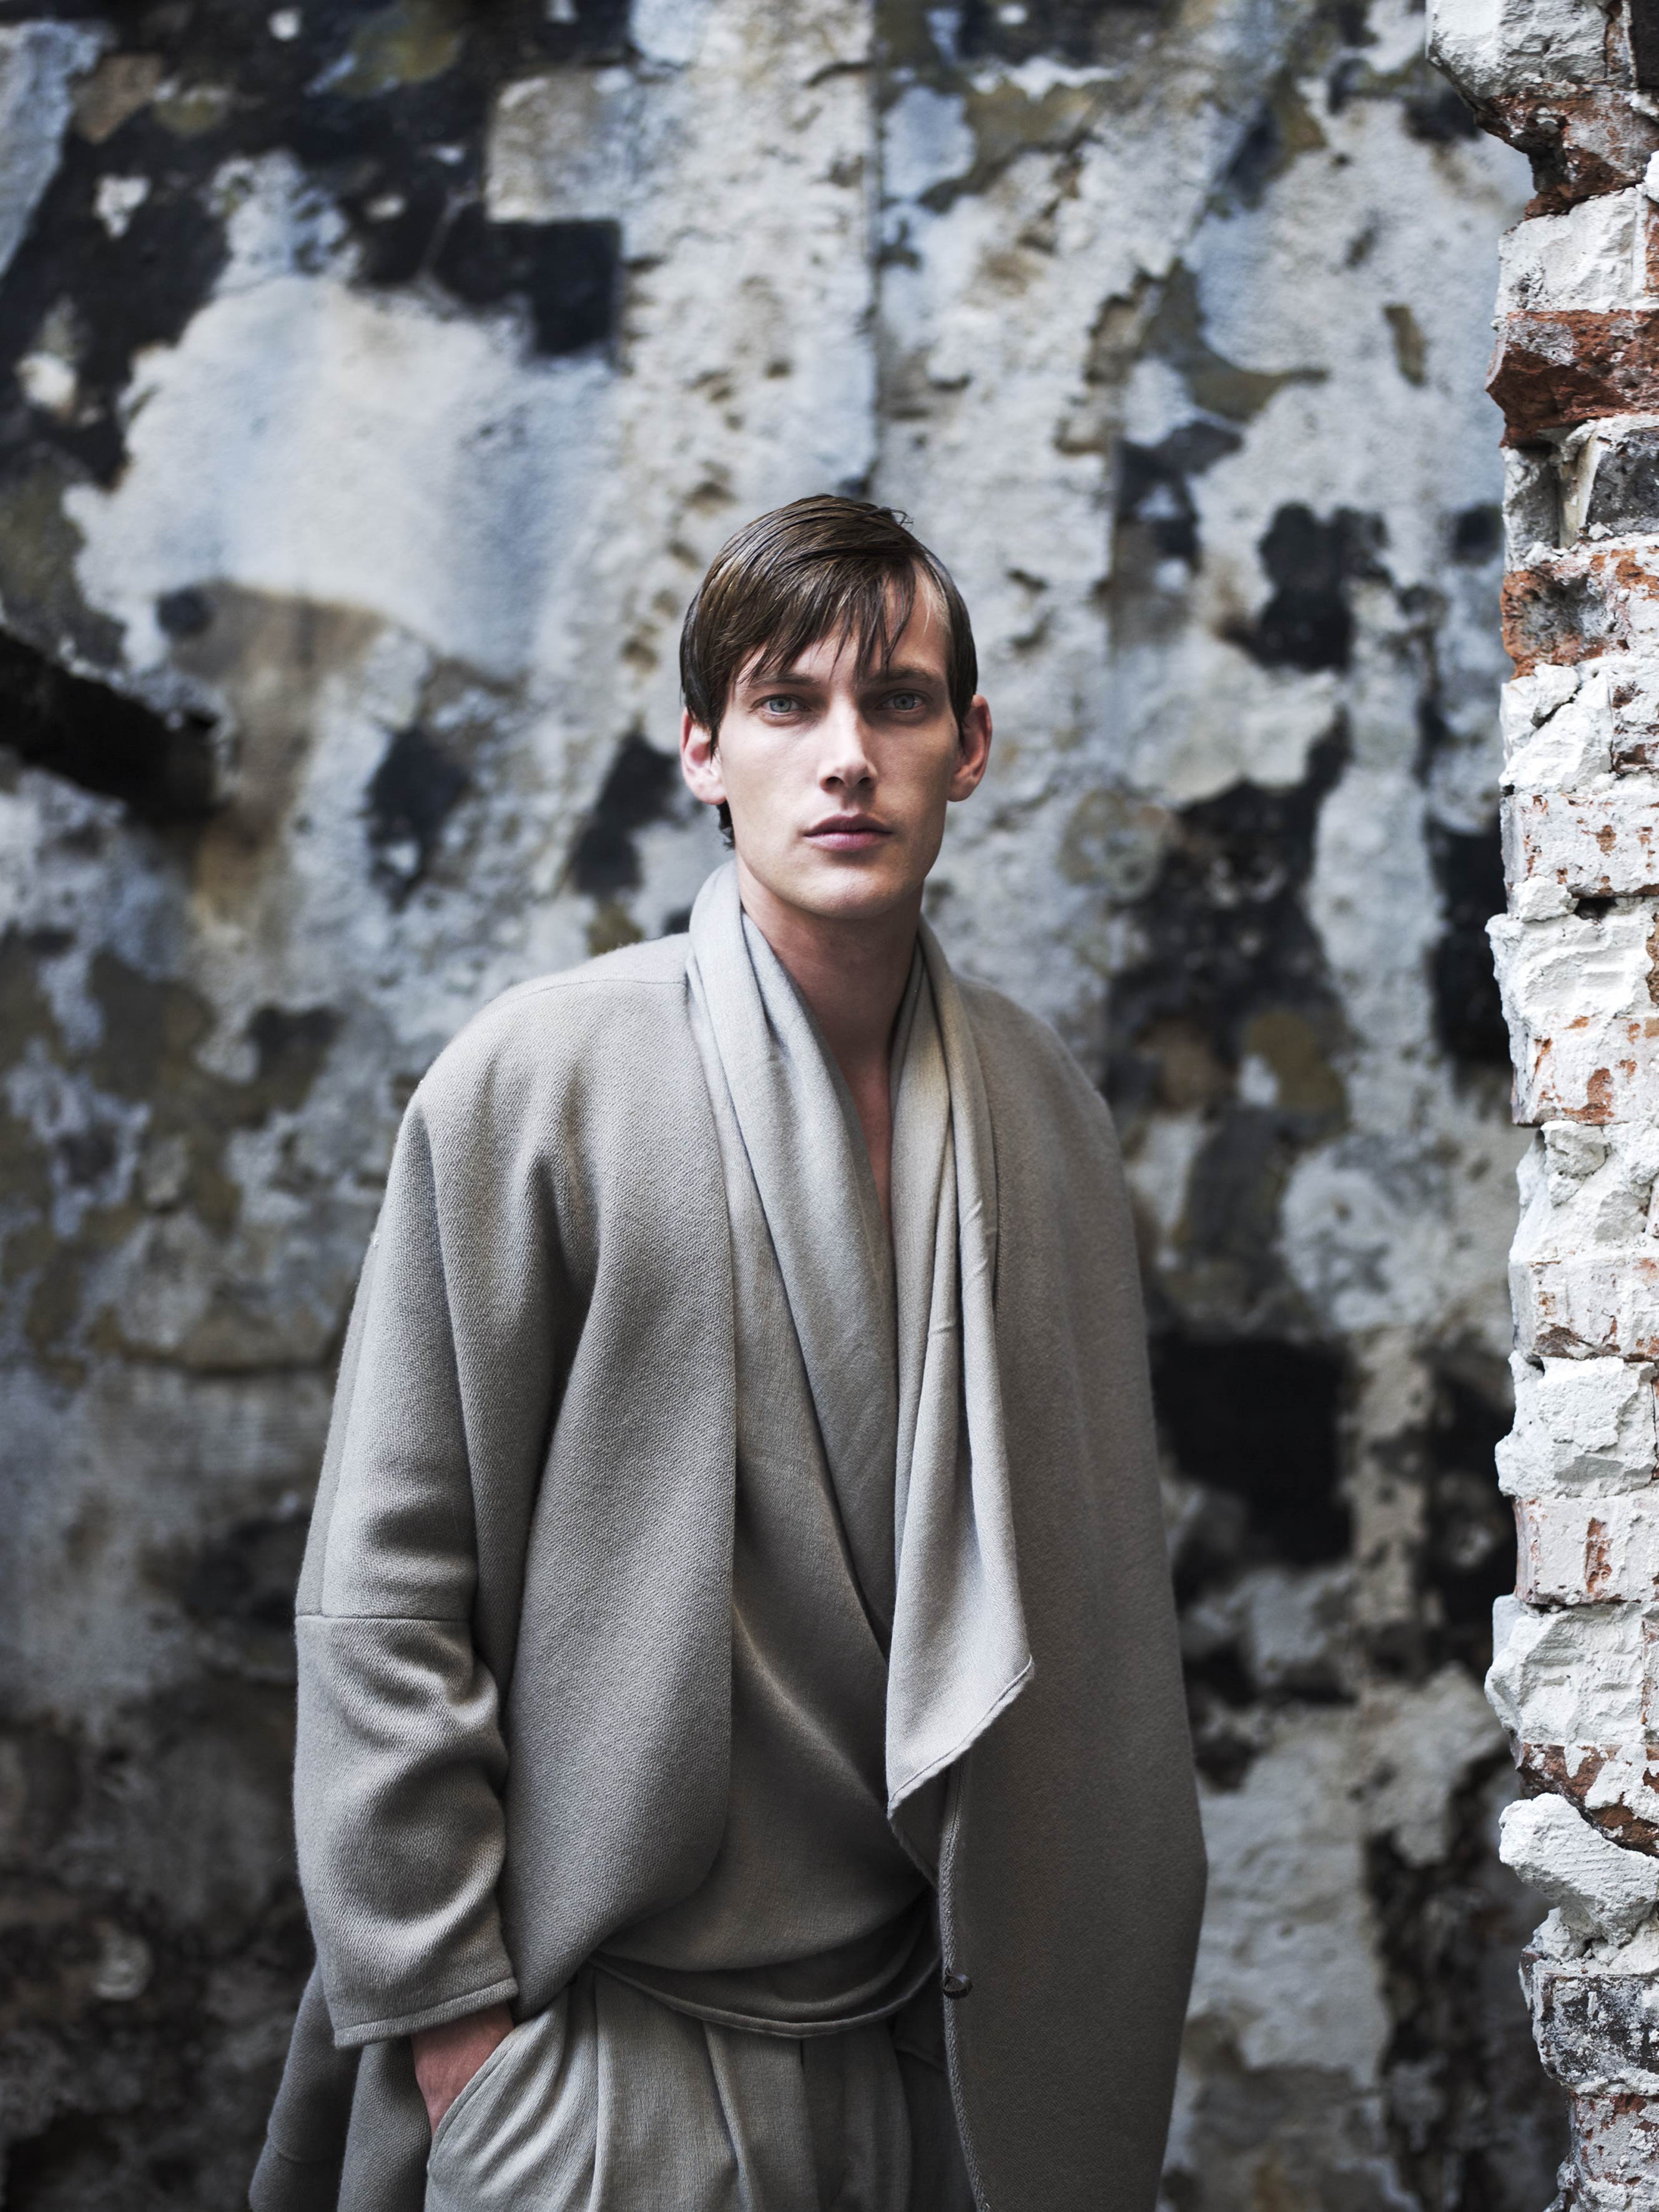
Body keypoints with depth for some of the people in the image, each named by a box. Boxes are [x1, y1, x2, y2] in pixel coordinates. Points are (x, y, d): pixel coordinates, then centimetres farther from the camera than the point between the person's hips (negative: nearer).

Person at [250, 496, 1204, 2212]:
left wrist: (1072, 1983, 8)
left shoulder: (1044, 1107, 4)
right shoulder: (531, 1082, -9)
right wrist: (443, 2005, -9)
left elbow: (1089, 1574, 9)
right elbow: (384, 1597, -8)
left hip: (928, 2034, 4)